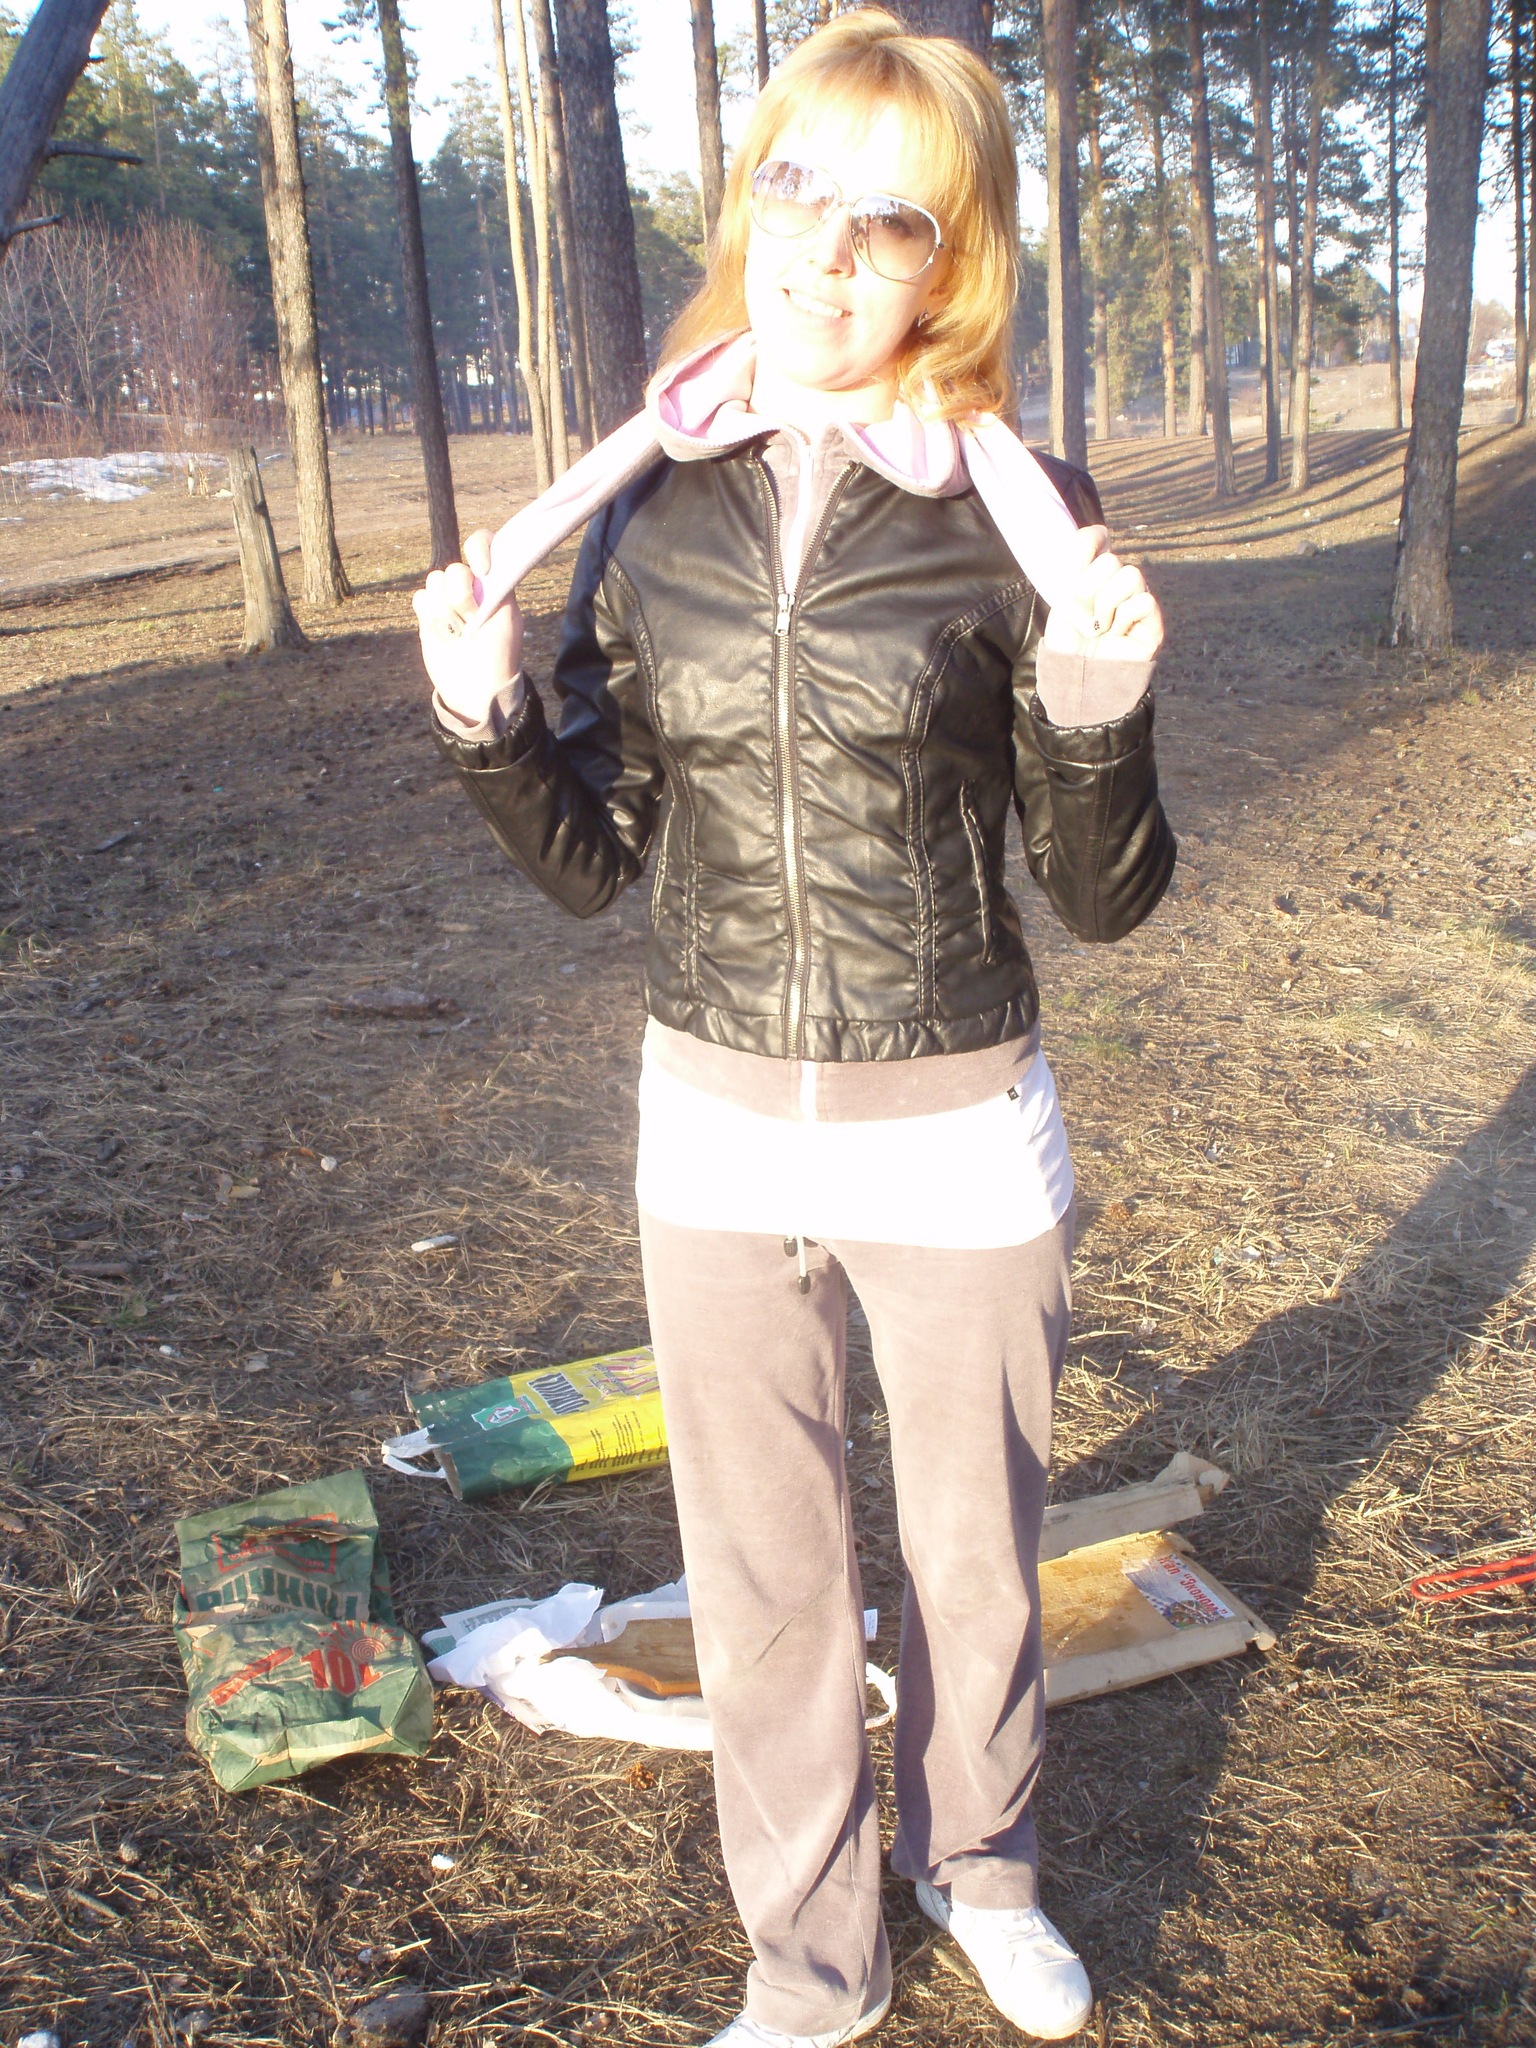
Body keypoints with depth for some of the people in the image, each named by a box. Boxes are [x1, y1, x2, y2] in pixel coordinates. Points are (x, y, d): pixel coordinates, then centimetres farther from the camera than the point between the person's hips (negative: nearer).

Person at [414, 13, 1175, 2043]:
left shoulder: (1014, 512, -11)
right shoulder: (647, 503, -2)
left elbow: (1107, 897, -8)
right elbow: (598, 857, 2)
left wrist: (1099, 713, -26)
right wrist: (487, 722, -15)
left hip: (955, 1133, -2)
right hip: (714, 1129, 2)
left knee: (975, 1552, 19)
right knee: (762, 1582, 16)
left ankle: (978, 1858, 51)